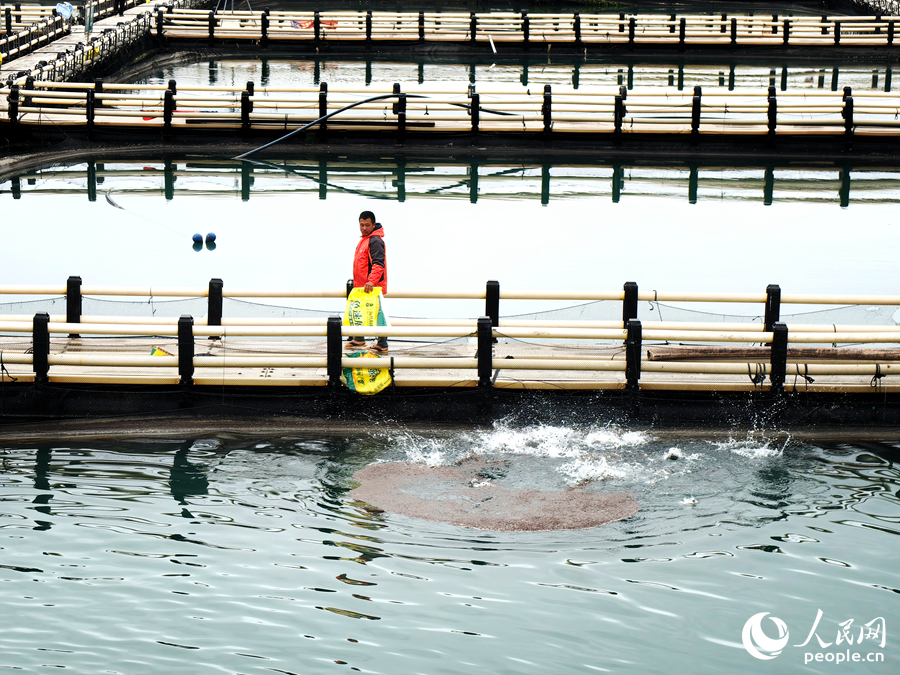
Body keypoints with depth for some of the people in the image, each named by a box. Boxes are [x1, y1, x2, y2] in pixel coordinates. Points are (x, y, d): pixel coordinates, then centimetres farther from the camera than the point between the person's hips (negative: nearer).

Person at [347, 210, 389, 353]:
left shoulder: (375, 241, -15)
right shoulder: (364, 239, 16)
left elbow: (379, 264, -25)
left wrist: (372, 281, -35)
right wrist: (356, 282, 28)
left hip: (372, 287, -10)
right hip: (362, 285, 10)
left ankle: (382, 345, -2)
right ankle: (358, 340, 32)